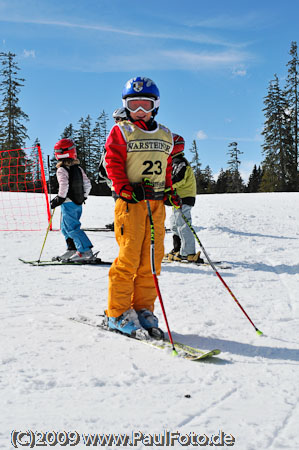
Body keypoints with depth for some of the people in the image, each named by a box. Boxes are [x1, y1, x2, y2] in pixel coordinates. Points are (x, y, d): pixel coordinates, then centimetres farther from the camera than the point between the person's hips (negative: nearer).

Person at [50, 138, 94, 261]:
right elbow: (87, 184, 10)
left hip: (68, 204, -8)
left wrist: (59, 199, -14)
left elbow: (64, 186, -25)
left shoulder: (61, 170, -13)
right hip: (78, 203, 8)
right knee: (65, 227, 19)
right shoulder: (79, 168, 8)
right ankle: (72, 249, 22)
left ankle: (85, 251, -10)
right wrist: (83, 196, 22)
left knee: (72, 228, -5)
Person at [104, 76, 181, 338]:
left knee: (151, 259, 4)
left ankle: (143, 308, 14)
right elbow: (113, 164, -5)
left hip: (157, 203, 5)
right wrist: (126, 189, -17)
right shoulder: (121, 132, 4)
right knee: (129, 258, -8)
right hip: (131, 202, -5)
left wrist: (169, 190, 13)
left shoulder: (166, 136, 20)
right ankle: (118, 312, 2)